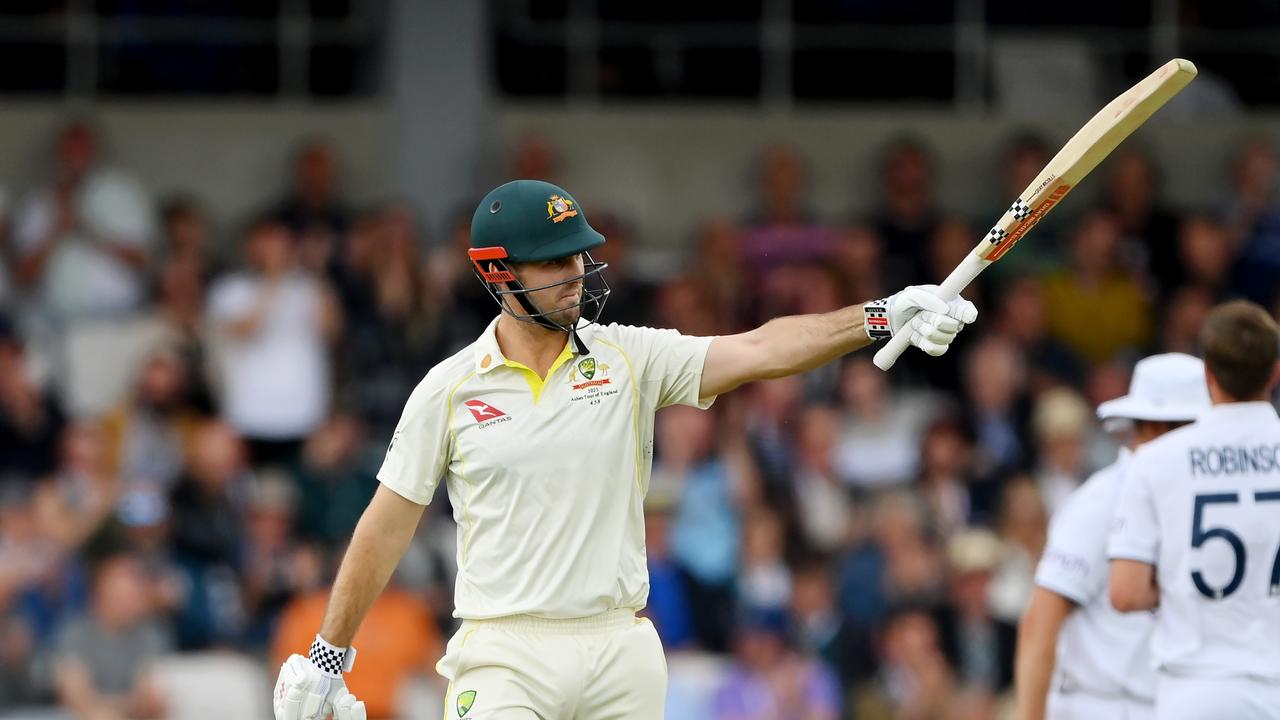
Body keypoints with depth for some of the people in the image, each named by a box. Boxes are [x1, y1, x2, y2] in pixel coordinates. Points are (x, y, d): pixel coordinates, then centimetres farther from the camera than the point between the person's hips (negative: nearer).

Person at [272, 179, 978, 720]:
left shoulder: (630, 359, 4)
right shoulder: (449, 389, 1)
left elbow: (758, 351, -8)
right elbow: (387, 524, 7)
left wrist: (880, 318, -22)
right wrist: (328, 654, 8)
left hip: (621, 653, 2)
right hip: (502, 657, -2)